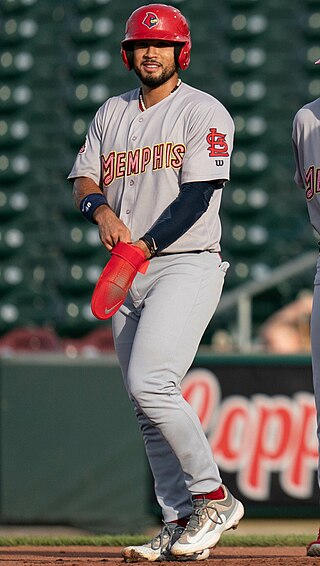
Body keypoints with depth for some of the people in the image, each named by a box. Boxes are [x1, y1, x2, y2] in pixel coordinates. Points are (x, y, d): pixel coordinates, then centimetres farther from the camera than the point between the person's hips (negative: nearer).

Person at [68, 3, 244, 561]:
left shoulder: (204, 112, -3)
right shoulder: (111, 114, 17)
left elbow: (197, 194, -13)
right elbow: (83, 180, 10)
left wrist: (144, 246, -22)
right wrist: (103, 211, -13)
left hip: (187, 264, -7)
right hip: (129, 277, 7)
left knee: (150, 384, -22)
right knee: (146, 404, 3)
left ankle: (213, 497, -11)